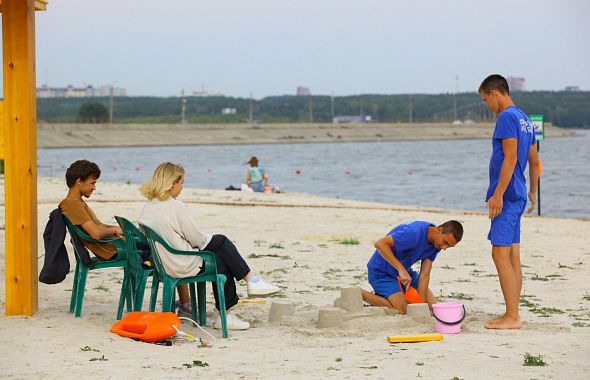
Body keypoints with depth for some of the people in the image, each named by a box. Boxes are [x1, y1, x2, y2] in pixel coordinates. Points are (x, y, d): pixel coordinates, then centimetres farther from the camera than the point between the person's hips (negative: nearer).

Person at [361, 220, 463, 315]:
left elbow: (424, 275, -8)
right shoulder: (414, 233, -32)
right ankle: (360, 294, -7)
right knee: (403, 310, -22)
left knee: (432, 305, 4)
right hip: (381, 271, -8)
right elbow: (380, 244, -37)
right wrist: (401, 269, -39)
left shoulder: (436, 243, -6)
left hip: (404, 270, 8)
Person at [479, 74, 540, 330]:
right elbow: (534, 161, 23)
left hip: (506, 196, -10)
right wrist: (532, 192, 32)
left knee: (500, 255, -9)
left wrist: (498, 194, -21)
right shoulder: (525, 119, 17)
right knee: (512, 257, 10)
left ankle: (512, 317, -9)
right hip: (517, 197, 10)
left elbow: (510, 158, -20)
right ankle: (513, 315, 13)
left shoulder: (507, 117, -13)